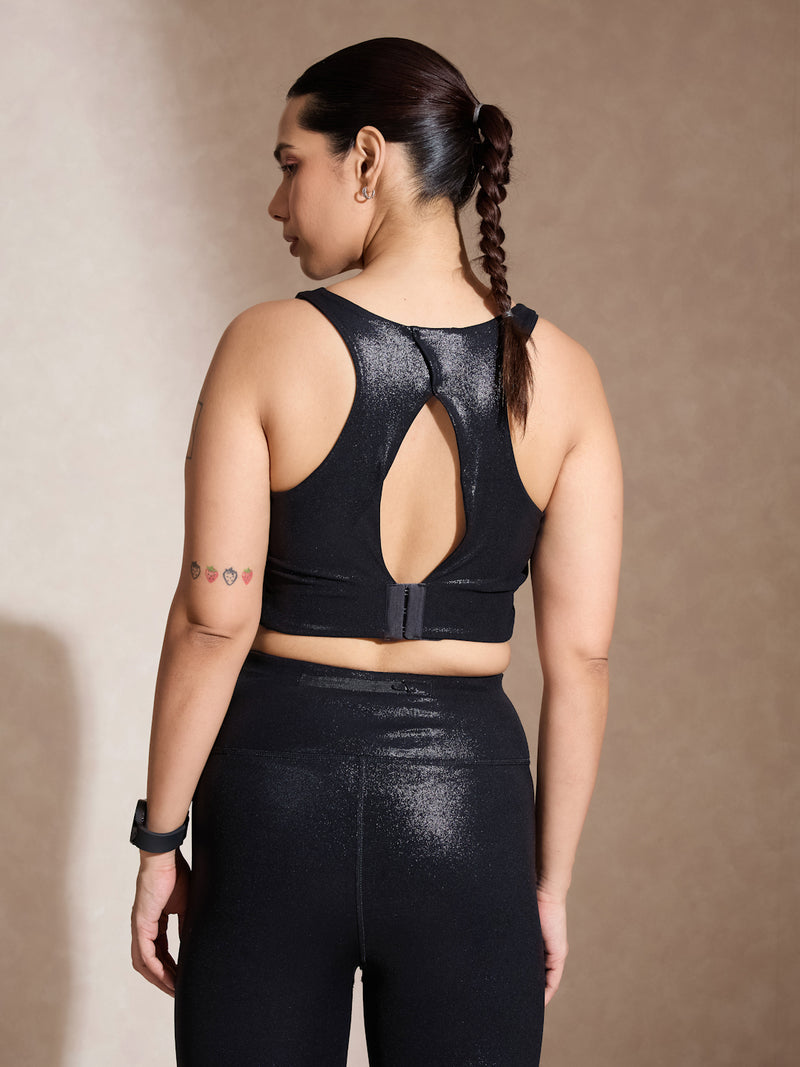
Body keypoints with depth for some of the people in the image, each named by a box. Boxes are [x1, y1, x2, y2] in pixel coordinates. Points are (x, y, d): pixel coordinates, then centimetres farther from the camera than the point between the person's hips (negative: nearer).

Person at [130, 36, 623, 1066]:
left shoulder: (268, 345, -9)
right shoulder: (557, 372, -2)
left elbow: (213, 621, -11)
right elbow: (581, 653, -2)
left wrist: (160, 840, -1)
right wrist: (551, 878, 6)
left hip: (276, 788, -1)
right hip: (466, 795, 2)